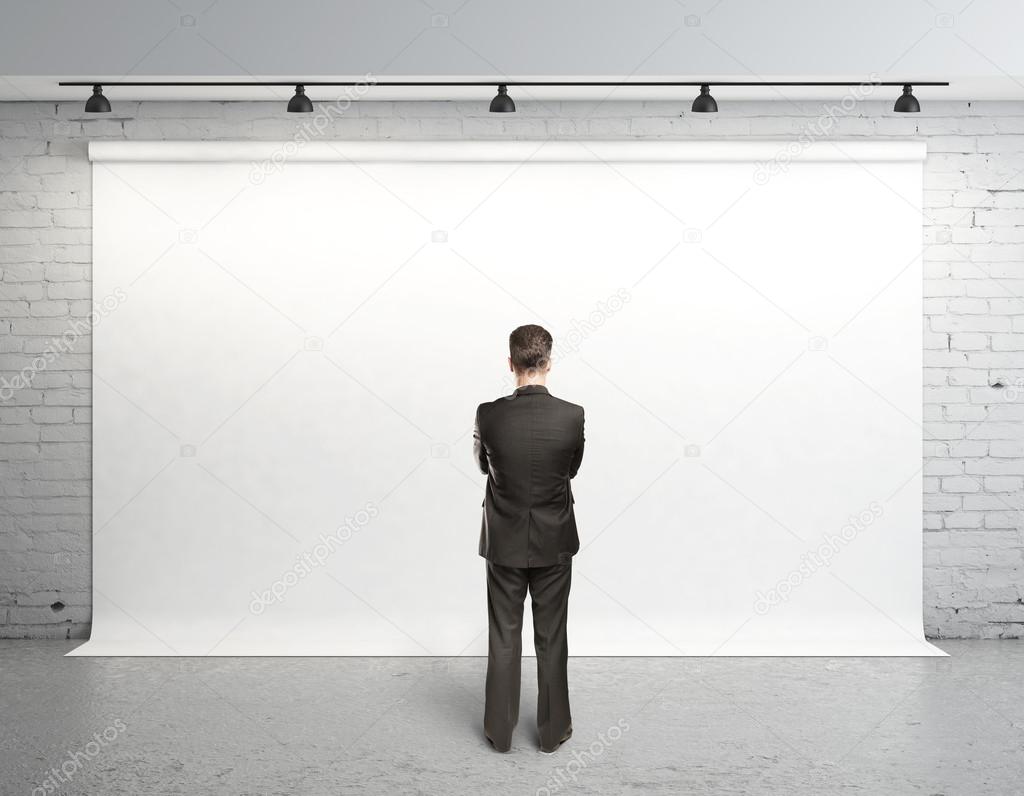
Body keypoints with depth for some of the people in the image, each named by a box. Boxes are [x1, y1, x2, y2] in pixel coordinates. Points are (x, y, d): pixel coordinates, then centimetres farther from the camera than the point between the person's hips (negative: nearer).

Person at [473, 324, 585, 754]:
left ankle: (500, 730, 23)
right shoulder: (572, 415, -15)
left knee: (503, 638, 12)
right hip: (553, 542, 0)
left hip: (504, 542, 0)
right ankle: (553, 729, 24)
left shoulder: (489, 415, -14)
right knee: (551, 638, 13)